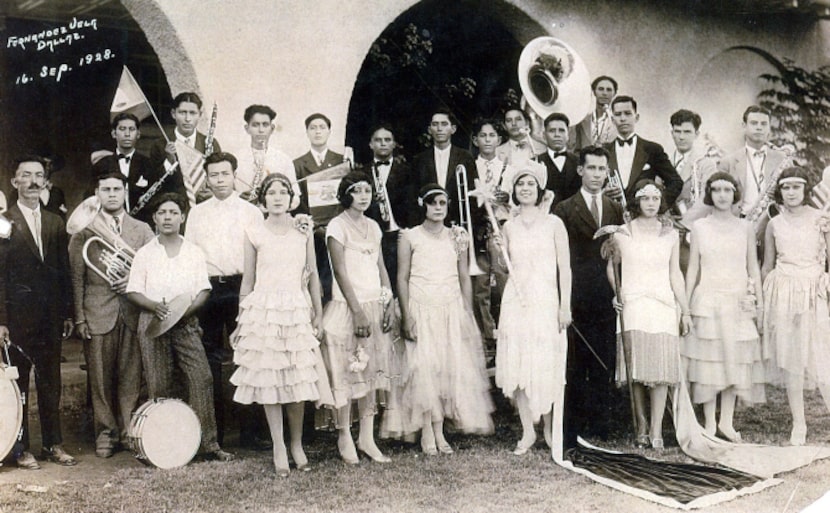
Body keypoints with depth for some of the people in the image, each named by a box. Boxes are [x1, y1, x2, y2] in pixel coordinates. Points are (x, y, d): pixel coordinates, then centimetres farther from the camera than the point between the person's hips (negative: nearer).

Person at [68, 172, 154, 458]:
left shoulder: (142, 230, 12)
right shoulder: (84, 230, 6)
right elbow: (76, 277, 2)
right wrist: (79, 317, -3)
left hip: (133, 312, 1)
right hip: (98, 313, -1)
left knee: (131, 377, 2)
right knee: (100, 378, 3)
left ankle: (129, 431, 13)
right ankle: (105, 433, 14)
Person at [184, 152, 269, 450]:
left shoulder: (251, 212, 7)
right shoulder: (197, 213, 13)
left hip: (241, 288, -2)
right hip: (207, 289, 2)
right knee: (210, 360, 5)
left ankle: (249, 431, 3)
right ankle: (214, 432, 15)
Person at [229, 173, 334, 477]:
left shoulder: (303, 231, 6)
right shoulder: (254, 234, 2)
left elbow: (312, 276, 10)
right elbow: (248, 280, 7)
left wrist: (318, 315, 7)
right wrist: (241, 320, 7)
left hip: (297, 311, 1)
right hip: (263, 311, -1)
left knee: (298, 381, 3)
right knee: (268, 380, 1)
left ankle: (297, 445, 16)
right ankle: (279, 447, 11)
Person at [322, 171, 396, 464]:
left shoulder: (373, 227, 13)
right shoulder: (337, 226, -6)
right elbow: (340, 272, -11)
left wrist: (389, 304, 4)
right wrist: (358, 312, -15)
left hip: (375, 307, 6)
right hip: (348, 308, -6)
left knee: (372, 371, 6)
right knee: (346, 373, -2)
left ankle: (367, 438, 12)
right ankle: (345, 437, 9)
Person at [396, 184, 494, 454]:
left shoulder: (456, 236, 9)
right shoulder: (410, 237, 0)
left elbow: (464, 277, 11)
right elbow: (402, 278, -2)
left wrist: (468, 314, 6)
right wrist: (406, 317, -9)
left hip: (452, 310, 3)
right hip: (421, 310, -3)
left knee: (450, 367, -1)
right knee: (423, 367, -6)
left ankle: (439, 430, 7)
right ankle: (427, 432, 2)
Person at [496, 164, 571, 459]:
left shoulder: (553, 223, 2)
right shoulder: (509, 227, 10)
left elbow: (564, 267, 0)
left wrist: (565, 305, -6)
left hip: (546, 301, -2)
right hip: (516, 301, 2)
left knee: (547, 366, -1)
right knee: (518, 365, 0)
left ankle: (549, 429, 14)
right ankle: (527, 431, 10)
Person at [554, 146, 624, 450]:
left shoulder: (616, 210, 13)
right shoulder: (565, 210, 0)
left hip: (607, 298, 4)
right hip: (577, 297, -3)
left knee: (604, 364, 8)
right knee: (574, 365, 0)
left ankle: (600, 424, 18)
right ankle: (572, 429, 9)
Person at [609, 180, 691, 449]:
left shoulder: (670, 235, 10)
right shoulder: (622, 234, 5)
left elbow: (675, 274, 12)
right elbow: (612, 266, 15)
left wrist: (685, 310, 10)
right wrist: (619, 292, -2)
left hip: (663, 306, 1)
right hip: (633, 306, -1)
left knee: (661, 367, -6)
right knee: (637, 367, -3)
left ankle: (656, 430, -4)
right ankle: (641, 425, 8)